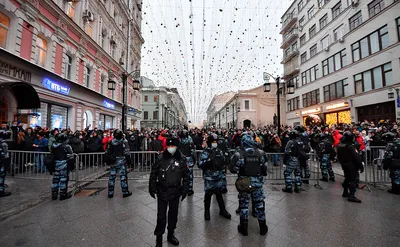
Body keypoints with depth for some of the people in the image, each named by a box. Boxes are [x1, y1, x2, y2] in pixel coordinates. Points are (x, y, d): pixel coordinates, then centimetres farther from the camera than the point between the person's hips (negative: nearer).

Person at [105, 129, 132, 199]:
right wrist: (129, 160, -2)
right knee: (123, 177, 4)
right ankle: (125, 192, 12)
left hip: (113, 162, 4)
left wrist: (108, 161, 17)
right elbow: (127, 152, -11)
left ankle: (110, 193, 20)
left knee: (112, 177, 11)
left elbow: (107, 152, 8)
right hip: (121, 161, -3)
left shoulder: (111, 142, 2)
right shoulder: (124, 141, -10)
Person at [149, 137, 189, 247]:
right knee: (161, 215, 8)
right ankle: (159, 237, 31)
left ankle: (171, 234, 40)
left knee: (173, 214, 18)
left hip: (175, 191, 2)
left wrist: (185, 190, 0)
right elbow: (153, 173, -2)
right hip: (162, 191, -1)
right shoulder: (161, 157, -11)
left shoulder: (181, 158, -8)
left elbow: (186, 175, 0)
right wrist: (152, 188, -1)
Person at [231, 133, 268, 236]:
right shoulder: (259, 153, -3)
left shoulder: (239, 153, -14)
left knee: (244, 204, 12)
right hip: (258, 182, 3)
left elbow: (233, 169, -13)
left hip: (244, 182, -3)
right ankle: (263, 228, 33)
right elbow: (264, 168, 3)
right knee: (259, 204, 18)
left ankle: (244, 228, 25)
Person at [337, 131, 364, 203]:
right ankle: (351, 195, -8)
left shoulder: (339, 146, 4)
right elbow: (357, 157, -19)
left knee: (347, 178, 20)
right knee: (353, 180, -5)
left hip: (344, 165, 7)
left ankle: (345, 192, 29)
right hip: (352, 166, -7)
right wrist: (361, 166, -12)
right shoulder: (350, 146, -20)